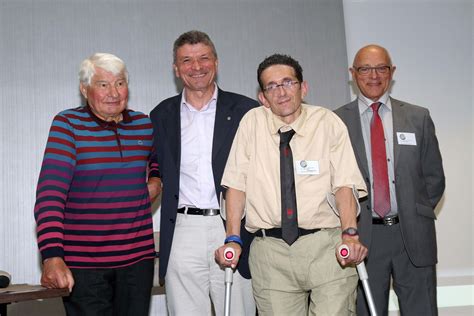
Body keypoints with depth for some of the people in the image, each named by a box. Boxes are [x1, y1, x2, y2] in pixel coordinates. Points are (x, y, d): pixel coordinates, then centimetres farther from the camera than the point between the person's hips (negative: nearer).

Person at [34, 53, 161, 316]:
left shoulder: (144, 124, 6)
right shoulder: (67, 124, -6)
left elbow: (159, 160, 29)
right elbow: (50, 193, -15)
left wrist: (156, 180, 6)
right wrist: (52, 256, -26)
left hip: (138, 256, 4)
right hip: (83, 262, -3)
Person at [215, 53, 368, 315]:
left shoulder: (328, 122, 2)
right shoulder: (252, 122, 5)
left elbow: (345, 184, -5)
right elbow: (237, 184, 3)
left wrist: (350, 234, -20)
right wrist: (233, 239, -5)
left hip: (327, 246, -1)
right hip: (270, 251, 1)